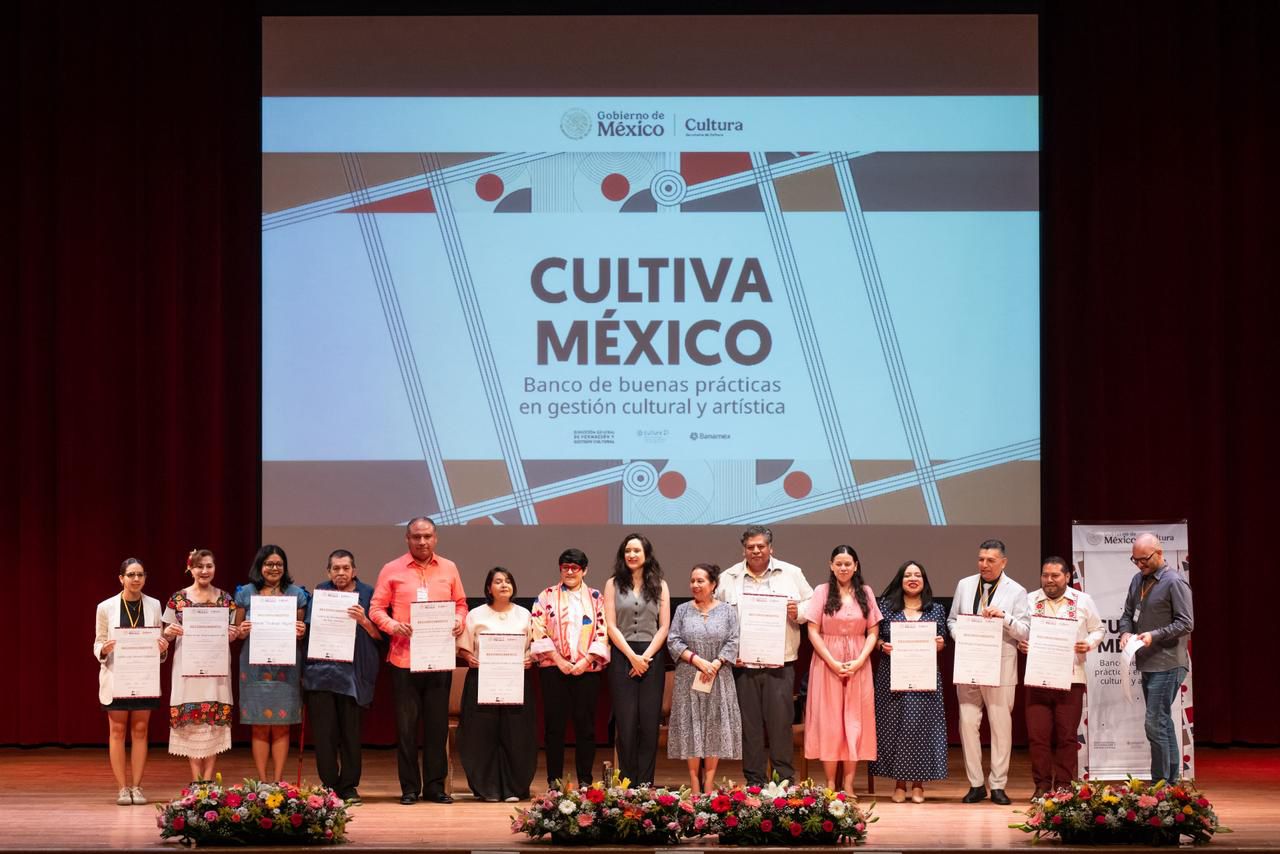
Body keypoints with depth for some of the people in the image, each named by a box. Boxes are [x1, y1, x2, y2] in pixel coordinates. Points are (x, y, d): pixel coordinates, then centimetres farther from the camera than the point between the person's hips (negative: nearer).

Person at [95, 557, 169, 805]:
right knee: (117, 731, 1)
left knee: (140, 730, 4)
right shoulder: (106, 607, -1)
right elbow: (98, 646, 2)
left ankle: (136, 787, 9)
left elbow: (160, 640, 11)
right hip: (116, 677, -2)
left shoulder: (154, 605, 5)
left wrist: (162, 648, -12)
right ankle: (122, 787, 6)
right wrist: (104, 649, -20)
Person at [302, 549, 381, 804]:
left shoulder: (366, 594, 5)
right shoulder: (319, 592, 10)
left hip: (353, 672, -1)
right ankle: (328, 785, 7)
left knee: (350, 731, 2)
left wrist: (363, 620, -15)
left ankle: (349, 786, 10)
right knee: (324, 731, 0)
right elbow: (309, 628, 16)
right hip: (321, 669, 1)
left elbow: (380, 635, 1)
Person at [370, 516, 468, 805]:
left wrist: (459, 621, -5)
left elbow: (460, 604, 16)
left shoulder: (449, 569, 10)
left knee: (437, 724, 5)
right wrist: (392, 626, -16)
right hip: (404, 658, -2)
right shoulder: (392, 570, 3)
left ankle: (435, 785, 12)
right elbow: (376, 608, 2)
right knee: (406, 724, 1)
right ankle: (409, 788, 8)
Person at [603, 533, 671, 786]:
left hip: (652, 657, 1)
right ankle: (627, 783, 0)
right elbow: (610, 625, 0)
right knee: (625, 721, -4)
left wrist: (646, 656, -8)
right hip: (622, 656, -1)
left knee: (650, 722, -3)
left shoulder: (659, 586, 10)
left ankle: (645, 784, 0)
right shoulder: (613, 584, 7)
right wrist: (632, 656, -9)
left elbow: (664, 627, 4)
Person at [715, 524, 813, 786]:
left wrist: (798, 612, -10)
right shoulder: (728, 579, 11)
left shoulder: (791, 574, 9)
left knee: (780, 721, -7)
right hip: (743, 664, 1)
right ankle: (754, 782, 9)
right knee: (749, 723, 2)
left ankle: (785, 781, 0)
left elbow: (812, 606, 12)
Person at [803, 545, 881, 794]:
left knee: (855, 722, 0)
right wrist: (833, 662, -11)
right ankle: (830, 785, 1)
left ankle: (848, 784, 3)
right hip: (827, 663, -2)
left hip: (858, 665, 2)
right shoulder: (822, 592, 2)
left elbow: (873, 632, 5)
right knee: (828, 723, -2)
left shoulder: (866, 593, 7)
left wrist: (859, 661, -9)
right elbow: (813, 631, -2)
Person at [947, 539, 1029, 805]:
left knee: (1001, 726, -1)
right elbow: (952, 620, 18)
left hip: (1001, 669, -3)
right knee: (968, 723, 0)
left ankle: (998, 786, 6)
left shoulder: (1017, 592, 1)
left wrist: (1004, 617, -19)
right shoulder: (965, 585, 11)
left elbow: (1025, 632, -3)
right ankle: (976, 785, 7)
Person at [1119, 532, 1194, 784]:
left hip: (1167, 665, -8)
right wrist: (1125, 632, -2)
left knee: (1155, 724, -12)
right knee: (1164, 724, 14)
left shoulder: (1174, 583, -11)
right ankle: (1172, 780, 21)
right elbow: (1128, 614, 19)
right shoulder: (1137, 581, 13)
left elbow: (1186, 623, -14)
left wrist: (1155, 635, -22)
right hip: (1147, 664, 8)